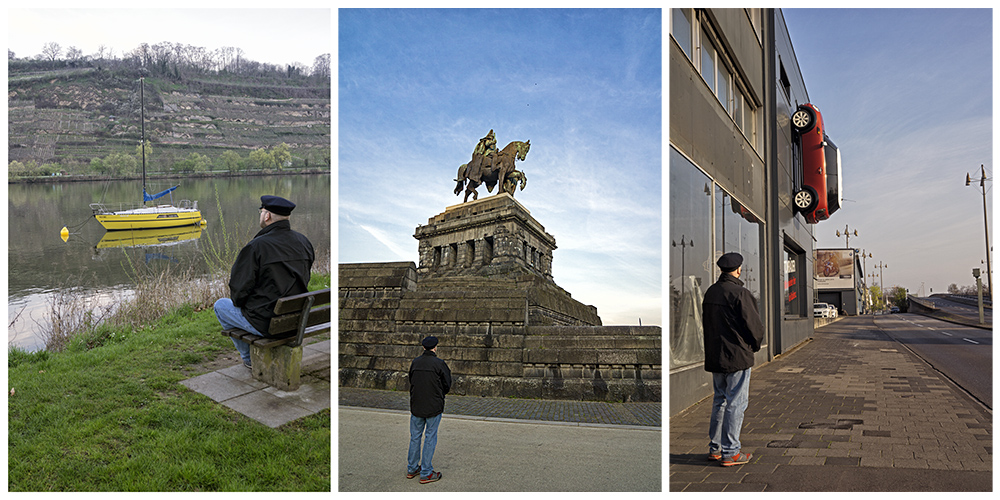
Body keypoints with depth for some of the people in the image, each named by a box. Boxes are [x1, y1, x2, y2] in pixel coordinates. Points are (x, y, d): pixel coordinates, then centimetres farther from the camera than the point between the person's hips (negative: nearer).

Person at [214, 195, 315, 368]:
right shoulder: (303, 242, -1)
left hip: (265, 323, -7)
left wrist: (237, 299, 7)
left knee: (221, 305, 20)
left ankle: (249, 358, 27)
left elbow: (239, 289, -16)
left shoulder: (257, 246, -21)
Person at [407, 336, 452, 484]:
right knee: (430, 438, 4)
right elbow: (447, 385, -7)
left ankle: (412, 469, 26)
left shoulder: (415, 362, 1)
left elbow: (411, 382, 10)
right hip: (434, 406, -5)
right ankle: (426, 473, 8)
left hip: (416, 405, 5)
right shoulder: (439, 364, -13)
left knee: (415, 437, 15)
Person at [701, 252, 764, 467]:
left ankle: (715, 448, 23)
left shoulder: (710, 292, 7)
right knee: (736, 403, 1)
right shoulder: (740, 294, -17)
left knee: (720, 400, 17)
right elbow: (754, 326, -14)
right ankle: (730, 452, 6)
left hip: (714, 355, 8)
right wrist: (755, 344, 5)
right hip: (738, 356, -7)